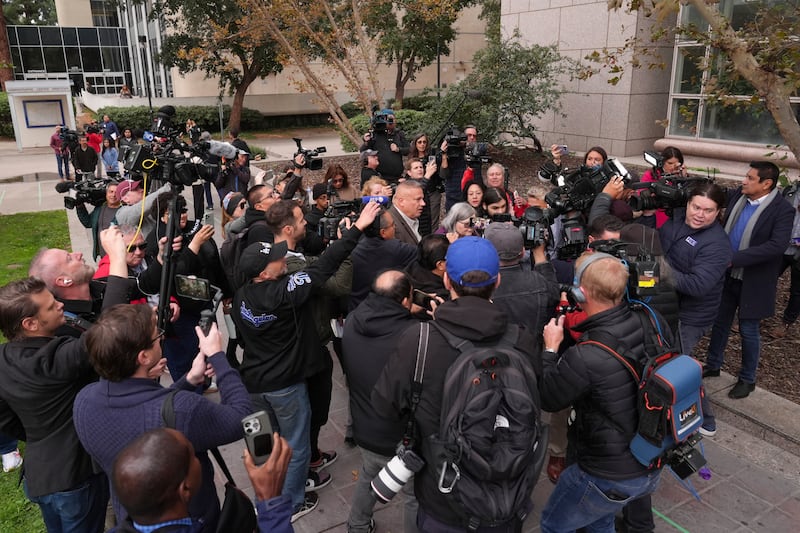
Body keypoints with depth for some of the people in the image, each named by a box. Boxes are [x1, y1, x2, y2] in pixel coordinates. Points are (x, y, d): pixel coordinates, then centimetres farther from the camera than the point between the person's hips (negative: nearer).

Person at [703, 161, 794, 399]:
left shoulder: (782, 210, -18)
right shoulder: (738, 195, -3)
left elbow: (777, 246, -28)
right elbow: (723, 225, 11)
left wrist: (733, 259, -30)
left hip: (753, 282, -5)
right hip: (726, 275, 5)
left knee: (748, 331, 9)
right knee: (719, 323, 17)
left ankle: (747, 379, 27)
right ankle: (712, 365, 37)